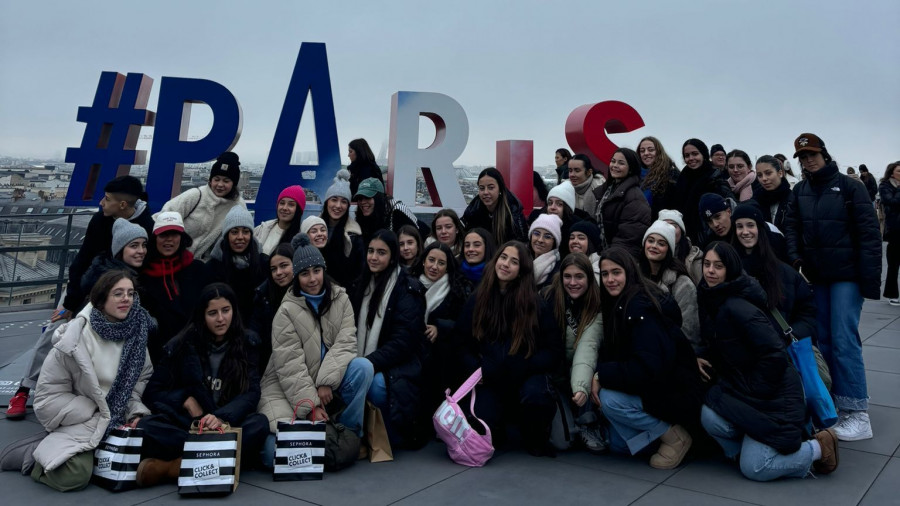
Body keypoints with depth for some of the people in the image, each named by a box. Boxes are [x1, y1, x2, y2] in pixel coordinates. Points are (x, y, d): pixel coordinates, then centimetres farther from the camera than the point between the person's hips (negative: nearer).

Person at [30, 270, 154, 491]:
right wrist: (98, 417, -15)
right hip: (80, 425, -5)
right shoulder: (75, 337, -15)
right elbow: (48, 396, -12)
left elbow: (141, 381, 8)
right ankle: (33, 455, 5)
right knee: (74, 475, -28)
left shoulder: (136, 334, -1)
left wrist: (136, 413, -10)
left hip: (120, 423, 5)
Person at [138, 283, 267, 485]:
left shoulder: (247, 342, 2)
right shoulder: (182, 345, 2)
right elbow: (153, 392, 6)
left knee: (260, 424, -33)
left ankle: (173, 466, -35)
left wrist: (223, 417, -27)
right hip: (186, 422, 1)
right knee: (146, 426, -30)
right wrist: (185, 400, -13)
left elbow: (251, 392, -7)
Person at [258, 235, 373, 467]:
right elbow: (290, 366, -15)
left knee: (363, 366, -26)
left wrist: (326, 382, -22)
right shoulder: (287, 310, -10)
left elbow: (345, 343, -10)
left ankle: (350, 435, -11)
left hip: (329, 384, 4)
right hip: (290, 388, -4)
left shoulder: (340, 299, 1)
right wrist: (312, 406, -20)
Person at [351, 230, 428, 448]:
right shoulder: (361, 285, 12)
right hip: (364, 363, 5)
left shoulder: (407, 289, -8)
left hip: (402, 363, -5)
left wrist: (368, 364, -24)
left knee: (377, 383, -35)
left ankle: (396, 437, -9)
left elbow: (402, 342, -15)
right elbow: (356, 330, 12)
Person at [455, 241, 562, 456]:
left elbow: (553, 352, -5)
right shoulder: (476, 300, 4)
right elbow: (462, 344, 6)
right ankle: (498, 434, 16)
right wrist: (477, 370, -12)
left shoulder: (536, 304, -3)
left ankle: (536, 440, -1)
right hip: (490, 379, 1)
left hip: (527, 375, -1)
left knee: (535, 395, -36)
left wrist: (522, 367, -19)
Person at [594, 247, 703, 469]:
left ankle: (675, 437, -9)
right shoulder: (618, 305, 6)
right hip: (653, 390, 9)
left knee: (610, 399, -26)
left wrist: (602, 375, -24)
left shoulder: (641, 308, -23)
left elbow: (648, 368, -30)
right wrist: (600, 376, -9)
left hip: (676, 392, -9)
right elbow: (610, 354, 10)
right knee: (618, 444, 8)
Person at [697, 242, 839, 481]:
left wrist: (752, 390, -17)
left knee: (754, 469, -10)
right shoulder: (712, 303, 4)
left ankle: (818, 448, 11)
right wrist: (702, 359, -2)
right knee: (710, 417, -21)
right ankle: (748, 447, 6)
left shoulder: (737, 307, -24)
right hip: (740, 390, 7)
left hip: (773, 396, -7)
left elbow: (775, 353, -26)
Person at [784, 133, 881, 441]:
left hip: (846, 275, -5)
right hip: (815, 276, 5)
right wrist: (796, 260, -13)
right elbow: (792, 228, 5)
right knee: (824, 340, 8)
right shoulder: (799, 192, 9)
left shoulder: (849, 187, -5)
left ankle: (858, 414, -6)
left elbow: (869, 234, -9)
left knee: (844, 341, -10)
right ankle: (833, 400, 18)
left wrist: (870, 277, -15)